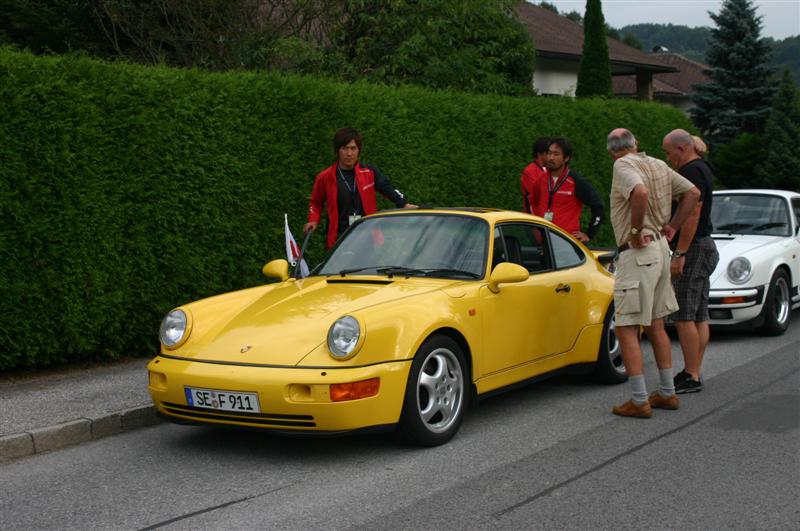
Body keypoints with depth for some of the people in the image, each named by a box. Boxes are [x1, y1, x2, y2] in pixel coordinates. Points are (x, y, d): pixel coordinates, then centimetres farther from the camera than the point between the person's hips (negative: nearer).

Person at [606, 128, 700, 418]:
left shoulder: (624, 166, -13)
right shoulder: (658, 166, 11)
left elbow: (641, 192, -33)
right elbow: (693, 192, 17)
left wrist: (636, 230, -22)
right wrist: (671, 227, 13)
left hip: (637, 253, -9)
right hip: (660, 248, 9)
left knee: (626, 329, -4)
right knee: (656, 326, 17)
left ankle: (639, 401, -5)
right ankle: (667, 393, 23)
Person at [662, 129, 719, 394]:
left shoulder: (692, 172, -15)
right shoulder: (701, 169, 18)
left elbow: (692, 214, -22)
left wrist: (679, 254, -23)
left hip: (693, 248, -11)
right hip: (704, 246, 11)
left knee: (684, 317, -10)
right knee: (699, 317, 11)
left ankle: (691, 377, -8)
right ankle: (693, 373, 15)